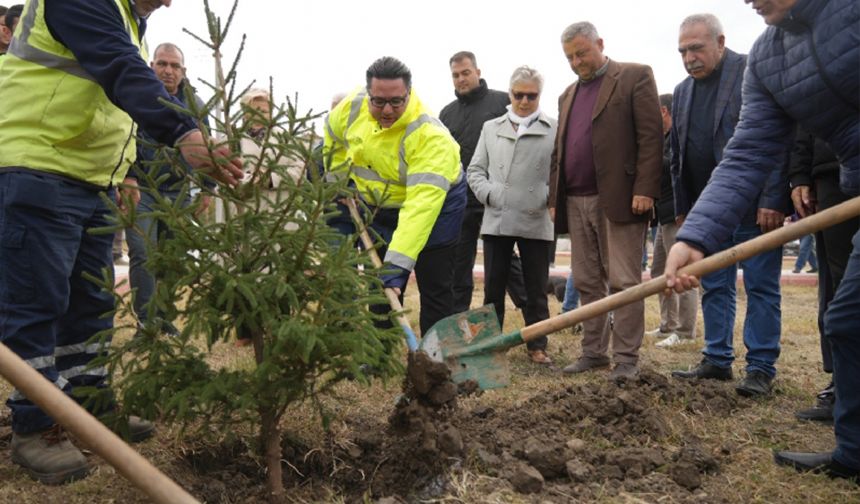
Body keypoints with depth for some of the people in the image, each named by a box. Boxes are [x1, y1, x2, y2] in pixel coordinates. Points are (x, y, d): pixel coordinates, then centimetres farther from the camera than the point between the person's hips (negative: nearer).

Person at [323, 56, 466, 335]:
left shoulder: (430, 135, -34)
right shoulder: (353, 105, -16)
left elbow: (422, 203, -42)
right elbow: (334, 137, 8)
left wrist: (398, 262, -47)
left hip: (434, 206, -5)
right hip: (379, 206, 5)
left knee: (435, 292, -4)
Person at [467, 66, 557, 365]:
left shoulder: (554, 130, 3)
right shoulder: (491, 128, 13)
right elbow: (475, 169, 13)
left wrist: (551, 199, -13)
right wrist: (489, 194, -3)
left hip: (536, 222, -2)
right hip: (497, 219, 2)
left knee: (536, 289, 7)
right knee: (493, 288, 9)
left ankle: (537, 346, 17)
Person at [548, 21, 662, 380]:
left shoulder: (634, 77, 2)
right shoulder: (568, 94, 22)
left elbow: (651, 136, -7)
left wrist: (645, 189, -16)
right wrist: (554, 198, 13)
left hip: (618, 199, -7)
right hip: (576, 202, 7)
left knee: (623, 282, -3)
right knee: (587, 283, 9)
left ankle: (626, 357, 3)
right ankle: (593, 351, 17)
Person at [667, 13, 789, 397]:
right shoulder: (682, 92, 13)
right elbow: (677, 156, 16)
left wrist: (772, 202, -18)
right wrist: (682, 208, 13)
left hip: (753, 206, -6)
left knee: (761, 287, 1)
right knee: (714, 288, 10)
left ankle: (761, 368, 7)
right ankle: (717, 361, 19)